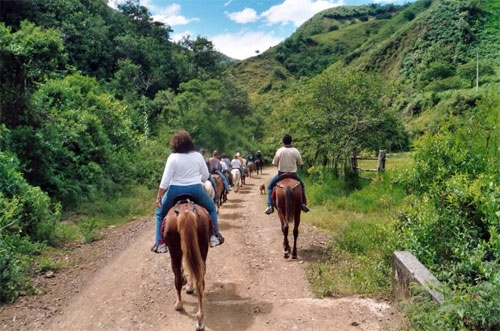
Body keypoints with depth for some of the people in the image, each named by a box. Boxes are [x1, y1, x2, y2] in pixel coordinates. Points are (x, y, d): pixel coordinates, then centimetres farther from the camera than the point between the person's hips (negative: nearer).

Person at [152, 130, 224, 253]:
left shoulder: (173, 157, -10)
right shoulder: (198, 156, -2)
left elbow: (165, 180, -11)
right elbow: (206, 175, 5)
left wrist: (159, 197, -3)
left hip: (176, 191, -1)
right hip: (196, 190, 2)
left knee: (160, 213, 21)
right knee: (211, 208, 26)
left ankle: (160, 243, 16)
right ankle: (215, 236, 22)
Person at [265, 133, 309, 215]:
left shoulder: (279, 151, -12)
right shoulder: (296, 151, -8)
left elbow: (275, 164, -4)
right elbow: (299, 164, 3)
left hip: (281, 174, -1)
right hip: (293, 174, 1)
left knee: (270, 187, 18)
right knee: (302, 185, 29)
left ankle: (270, 206, 4)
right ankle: (303, 204, 22)